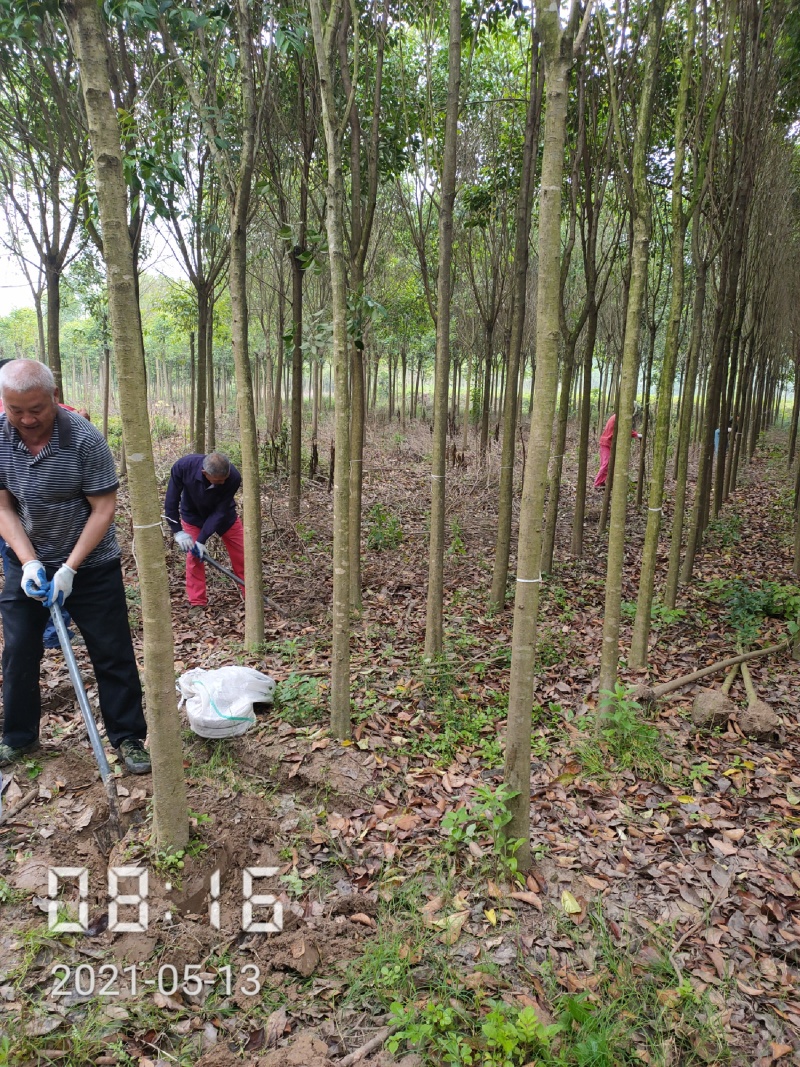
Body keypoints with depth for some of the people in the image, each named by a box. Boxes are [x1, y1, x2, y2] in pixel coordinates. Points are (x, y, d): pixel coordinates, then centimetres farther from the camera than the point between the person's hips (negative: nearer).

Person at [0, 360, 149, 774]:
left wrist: (69, 570, -21)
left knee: (112, 654, 1)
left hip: (90, 564, -3)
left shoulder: (85, 439, -22)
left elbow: (103, 509, -19)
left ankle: (128, 737, 16)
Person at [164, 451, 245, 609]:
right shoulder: (183, 466, -37)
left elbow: (220, 511, -29)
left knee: (241, 553, 2)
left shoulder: (233, 477, -37)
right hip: (193, 515, 0)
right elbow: (171, 501, -23)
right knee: (194, 556, -4)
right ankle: (198, 603, 9)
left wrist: (202, 540, -30)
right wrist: (178, 531, -23)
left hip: (224, 515, 0)